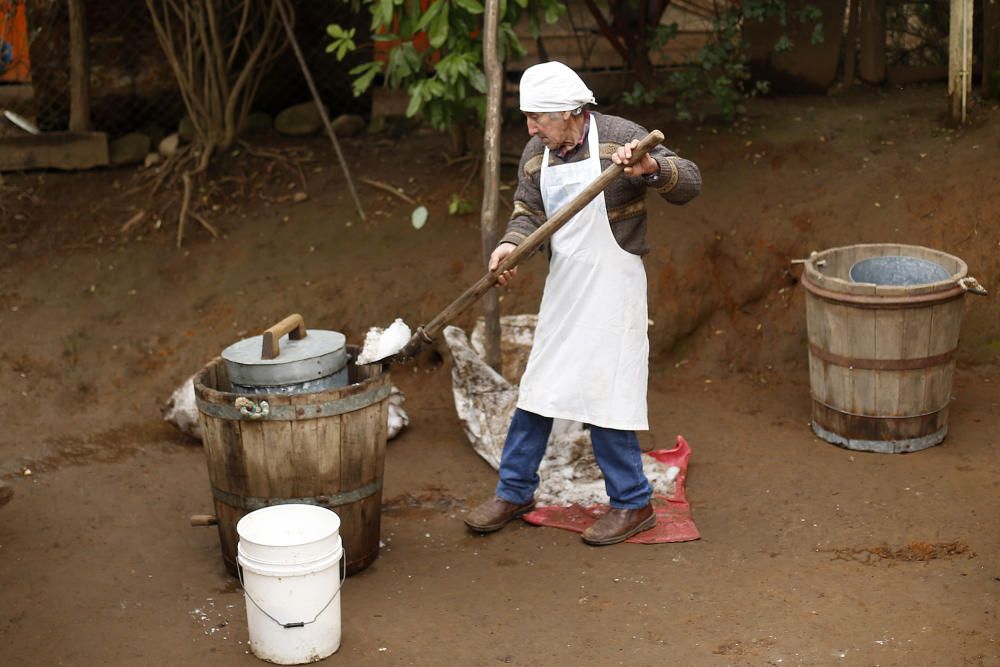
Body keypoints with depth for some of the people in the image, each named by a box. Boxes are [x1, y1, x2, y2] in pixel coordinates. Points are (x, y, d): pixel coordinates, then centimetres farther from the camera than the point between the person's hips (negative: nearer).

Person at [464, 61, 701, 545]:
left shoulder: (620, 138, -14)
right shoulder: (536, 155, 4)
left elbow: (689, 183, -17)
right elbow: (528, 214, 5)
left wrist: (650, 167, -38)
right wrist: (510, 245, -17)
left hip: (611, 288, -6)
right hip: (562, 288, 6)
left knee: (603, 396, -3)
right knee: (536, 390, 12)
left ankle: (633, 504, 12)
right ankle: (514, 491, 26)